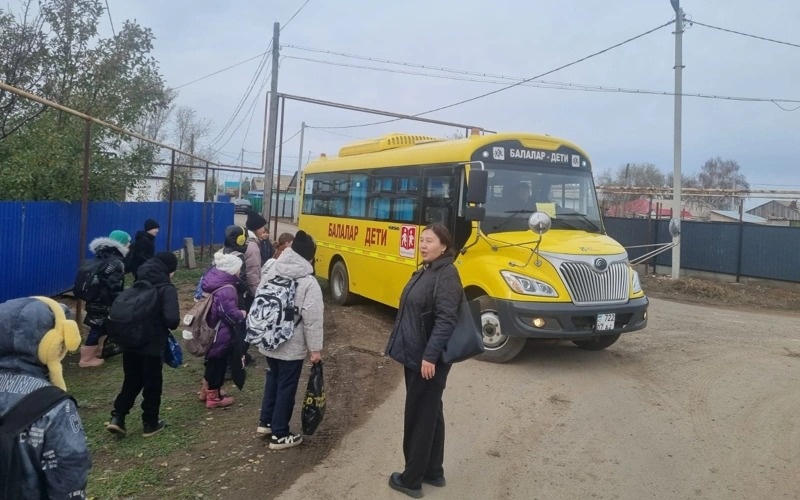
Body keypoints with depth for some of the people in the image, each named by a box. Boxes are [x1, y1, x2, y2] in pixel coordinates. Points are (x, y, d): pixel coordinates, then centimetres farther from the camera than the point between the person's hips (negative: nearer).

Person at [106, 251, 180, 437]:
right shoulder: (167, 289, -15)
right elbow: (172, 319, -25)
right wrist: (169, 326, -3)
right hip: (153, 345, -6)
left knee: (131, 381, 19)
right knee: (153, 384, 10)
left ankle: (117, 418, 9)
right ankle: (150, 423, 20)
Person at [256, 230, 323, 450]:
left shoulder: (272, 272, -1)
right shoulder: (308, 282, -19)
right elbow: (312, 320, -19)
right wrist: (315, 348, -10)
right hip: (292, 346, -6)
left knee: (273, 379, 24)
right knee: (286, 387, 6)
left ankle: (265, 423, 35)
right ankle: (279, 435, 16)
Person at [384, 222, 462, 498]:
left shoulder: (447, 274, -18)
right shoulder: (424, 271, 11)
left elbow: (446, 319, -24)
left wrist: (430, 356, -27)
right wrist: (402, 347, 20)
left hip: (428, 360, -9)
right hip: (414, 356, 9)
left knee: (419, 416, 2)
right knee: (430, 413, 17)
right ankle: (432, 471, 30)